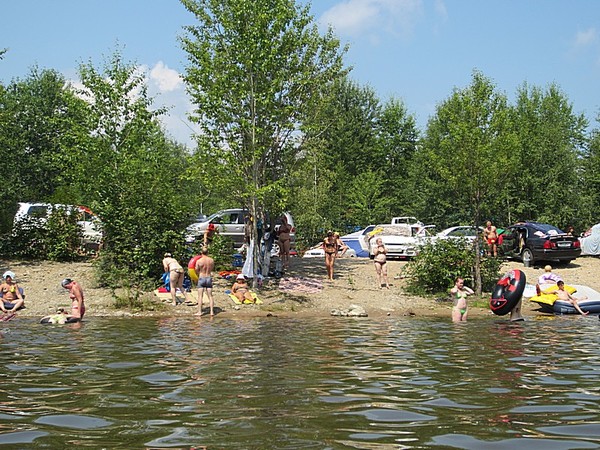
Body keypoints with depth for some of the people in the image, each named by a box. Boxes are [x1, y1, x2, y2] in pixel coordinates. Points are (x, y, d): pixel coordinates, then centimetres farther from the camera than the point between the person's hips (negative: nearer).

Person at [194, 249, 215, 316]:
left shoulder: (199, 261, -11)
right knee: (210, 296, 7)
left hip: (201, 278, -3)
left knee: (200, 296, 2)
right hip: (209, 278, 3)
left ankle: (199, 312, 0)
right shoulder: (212, 260, -3)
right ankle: (212, 311, 3)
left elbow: (197, 271, -1)